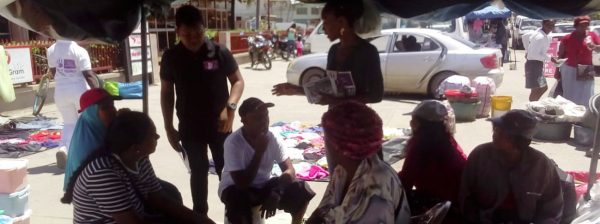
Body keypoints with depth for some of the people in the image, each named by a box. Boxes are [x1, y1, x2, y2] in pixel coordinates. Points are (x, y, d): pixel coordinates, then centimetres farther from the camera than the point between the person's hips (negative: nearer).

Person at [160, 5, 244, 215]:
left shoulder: (219, 52, -10)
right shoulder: (171, 57, -5)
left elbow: (238, 81, -3)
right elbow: (166, 93, 3)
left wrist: (230, 107, -20)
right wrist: (169, 127, 2)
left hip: (219, 124, -1)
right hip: (189, 127, 1)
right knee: (198, 171, 14)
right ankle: (200, 214, 30)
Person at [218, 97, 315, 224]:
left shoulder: (272, 138, -12)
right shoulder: (233, 142, -25)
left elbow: (289, 171, -13)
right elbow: (242, 183, -29)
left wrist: (276, 193, -30)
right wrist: (259, 152, -33)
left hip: (263, 186, 4)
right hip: (236, 188, -4)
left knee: (302, 190, -18)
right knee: (239, 201, -39)